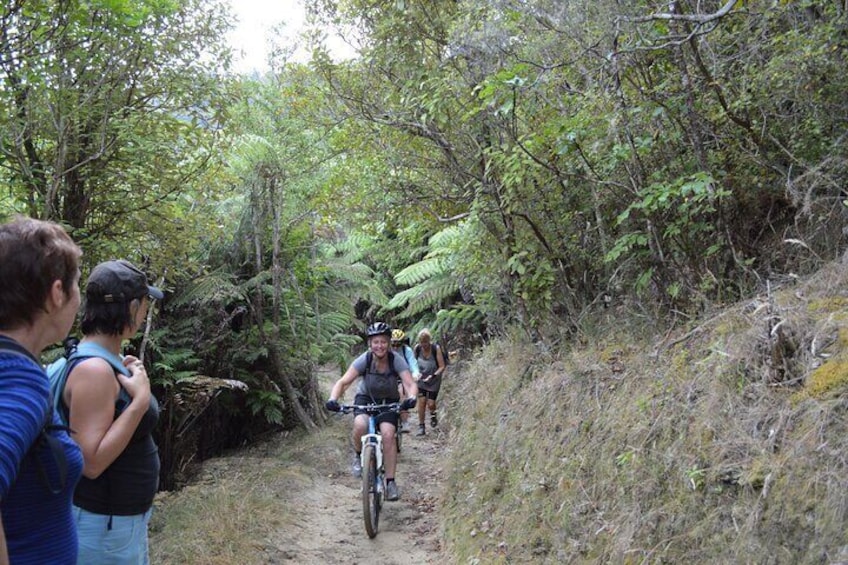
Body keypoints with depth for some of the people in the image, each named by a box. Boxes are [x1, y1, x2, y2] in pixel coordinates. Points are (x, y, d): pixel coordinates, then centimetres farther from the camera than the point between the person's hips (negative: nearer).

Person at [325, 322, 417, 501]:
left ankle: (390, 482, -11)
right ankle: (359, 456, 0)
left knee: (388, 435, -22)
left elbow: (410, 384, -30)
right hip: (365, 398, 0)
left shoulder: (397, 361, -23)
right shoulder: (364, 360, -23)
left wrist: (411, 398, -53)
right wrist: (333, 399, -46)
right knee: (360, 425, -31)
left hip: (389, 401, 0)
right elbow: (343, 382, -28)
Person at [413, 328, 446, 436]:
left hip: (434, 380, -2)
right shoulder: (417, 348, -13)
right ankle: (421, 426, 2)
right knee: (422, 401, -9)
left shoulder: (436, 349, -21)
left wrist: (432, 376, -29)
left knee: (430, 403, -4)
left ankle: (433, 415, 32)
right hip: (421, 379, 2)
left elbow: (442, 367, -19)